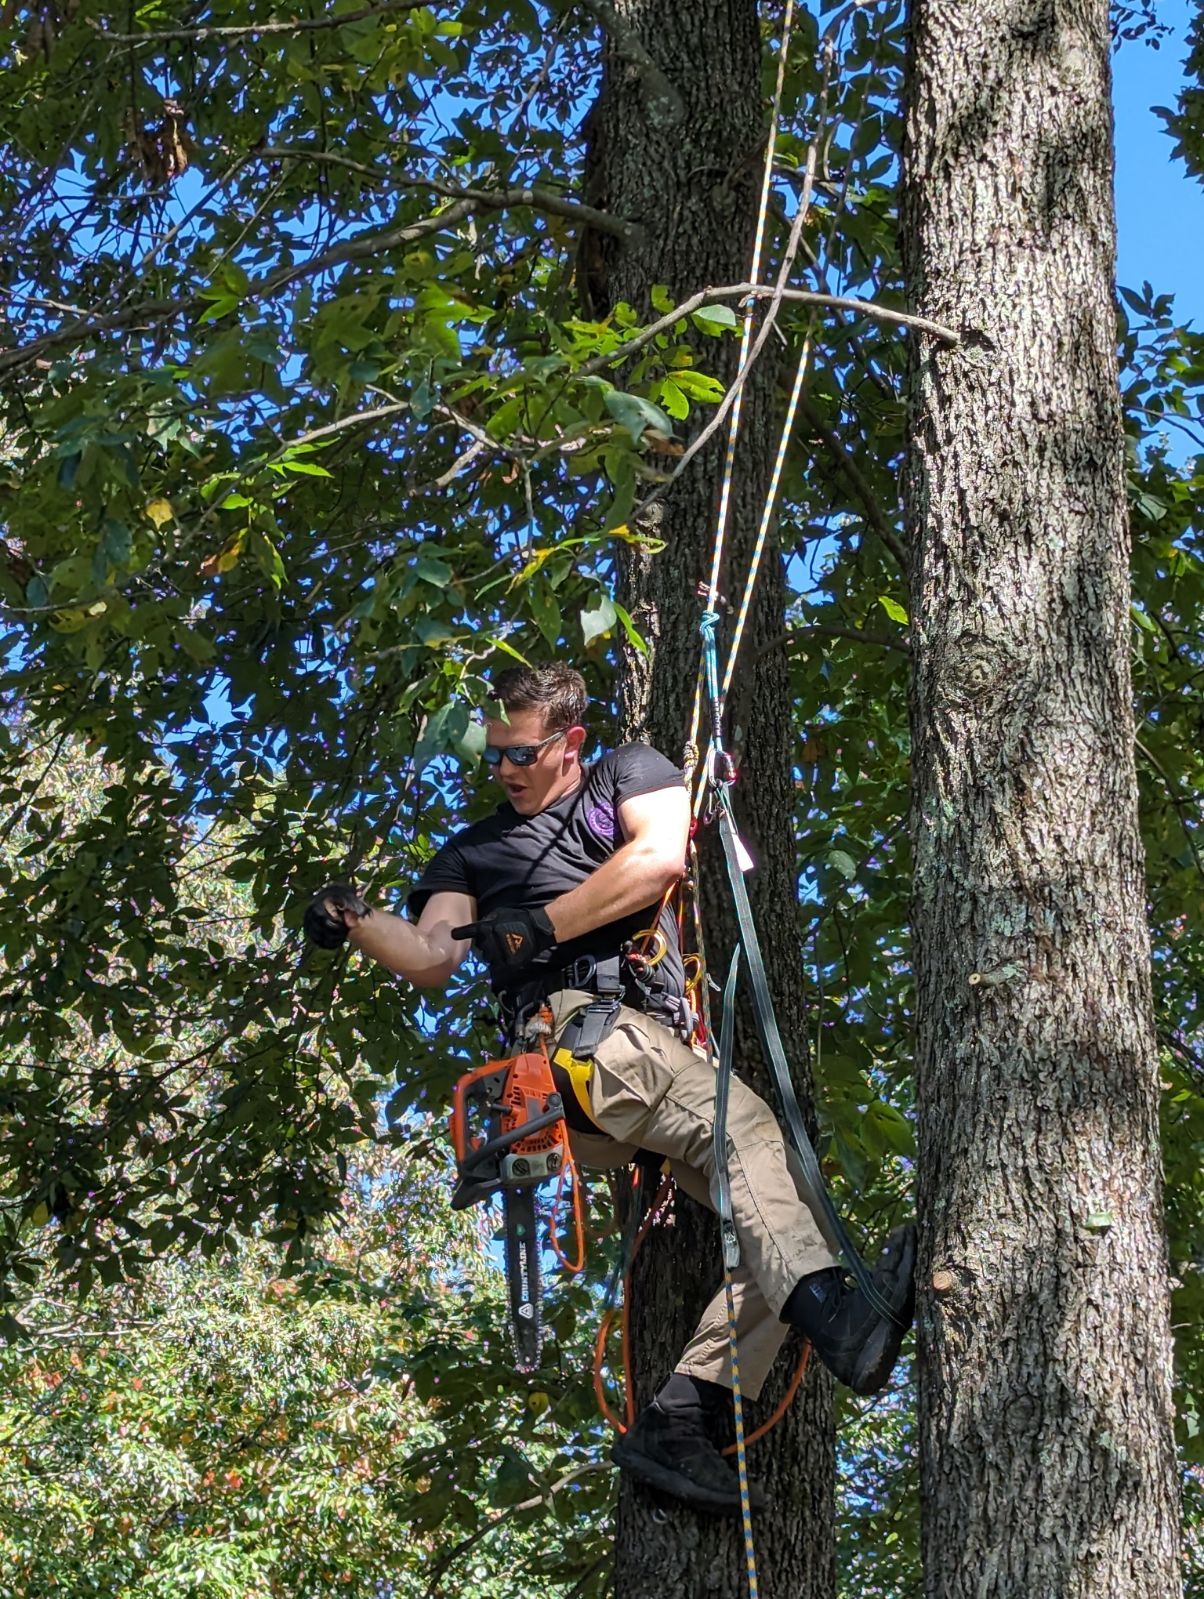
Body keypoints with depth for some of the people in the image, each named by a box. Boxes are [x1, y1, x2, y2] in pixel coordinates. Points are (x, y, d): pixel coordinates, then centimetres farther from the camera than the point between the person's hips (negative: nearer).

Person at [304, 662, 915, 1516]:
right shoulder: (475, 851, 27)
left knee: (789, 1217, -15)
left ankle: (678, 1424, -19)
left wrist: (541, 925, 3)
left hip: (667, 1045, 3)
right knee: (746, 1126, -32)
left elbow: (661, 855, 3)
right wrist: (355, 921, -5)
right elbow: (432, 958, 12)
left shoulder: (630, 774, 25)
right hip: (579, 1027, -3)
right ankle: (839, 1318, -52)